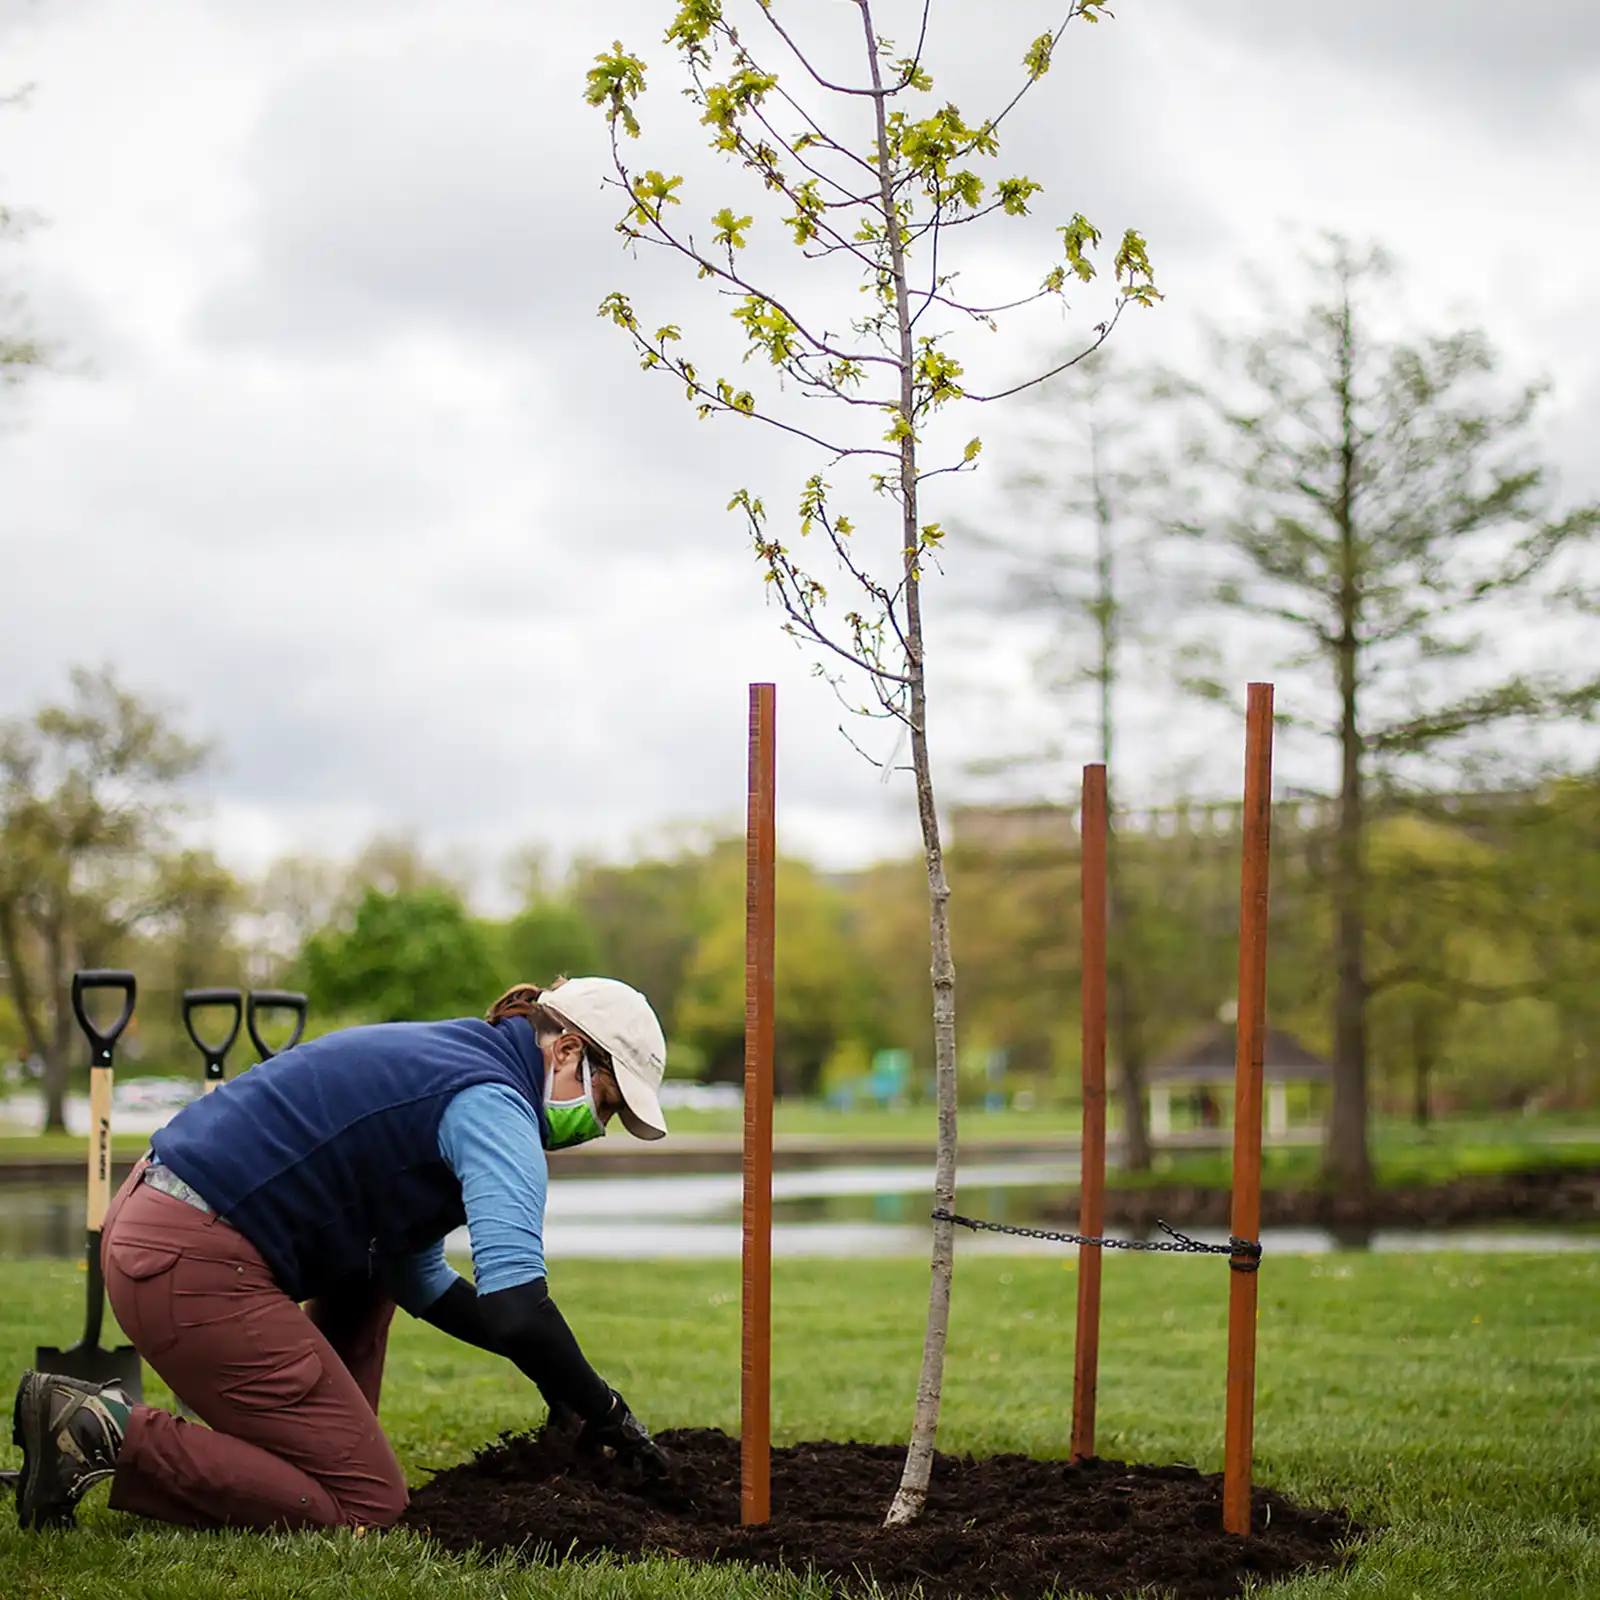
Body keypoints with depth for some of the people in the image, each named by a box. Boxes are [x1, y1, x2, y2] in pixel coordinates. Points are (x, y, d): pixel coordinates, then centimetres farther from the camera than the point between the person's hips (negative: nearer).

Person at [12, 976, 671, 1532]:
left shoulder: (441, 1059, 21)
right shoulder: (493, 1103, -9)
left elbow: (418, 1279, 25)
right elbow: (516, 1304, -23)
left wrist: (557, 1376, 21)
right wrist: (603, 1411, -9)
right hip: (192, 1269, -11)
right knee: (368, 1504, -5)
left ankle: (333, 1439, 21)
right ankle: (109, 1433, -9)